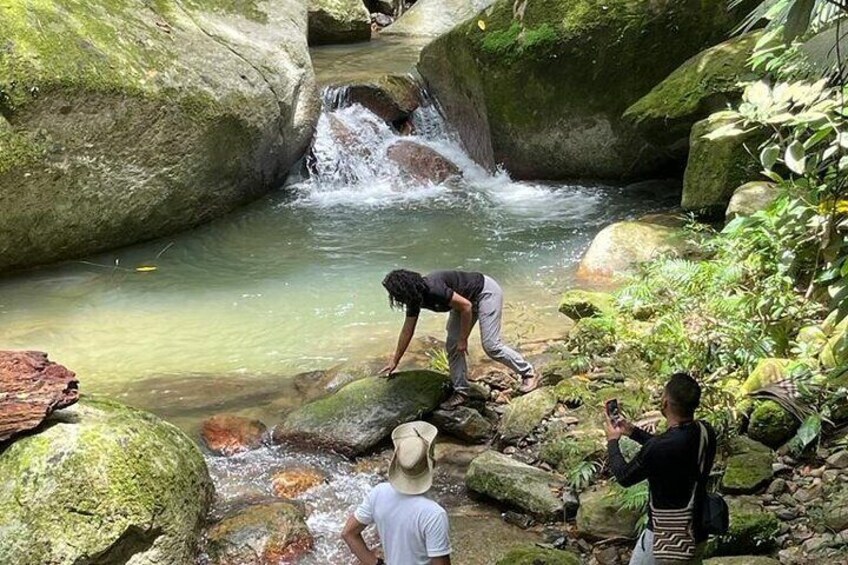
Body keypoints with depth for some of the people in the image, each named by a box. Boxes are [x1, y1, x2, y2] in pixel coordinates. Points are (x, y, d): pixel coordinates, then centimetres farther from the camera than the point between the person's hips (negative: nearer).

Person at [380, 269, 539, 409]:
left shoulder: (433, 289, -35)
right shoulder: (414, 298, -7)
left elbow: (466, 306, -27)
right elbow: (407, 331, 6)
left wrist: (463, 339, -18)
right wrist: (394, 361, 13)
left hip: (486, 292, -9)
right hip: (468, 299, 9)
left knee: (491, 345, -12)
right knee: (452, 345, 1)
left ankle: (529, 374, 4)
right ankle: (461, 392, 8)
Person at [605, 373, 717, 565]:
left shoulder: (657, 449, -29)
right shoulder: (706, 433, -7)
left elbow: (624, 477, -10)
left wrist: (612, 441, 7)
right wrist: (633, 431, 19)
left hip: (666, 539, -7)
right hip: (698, 534, 7)